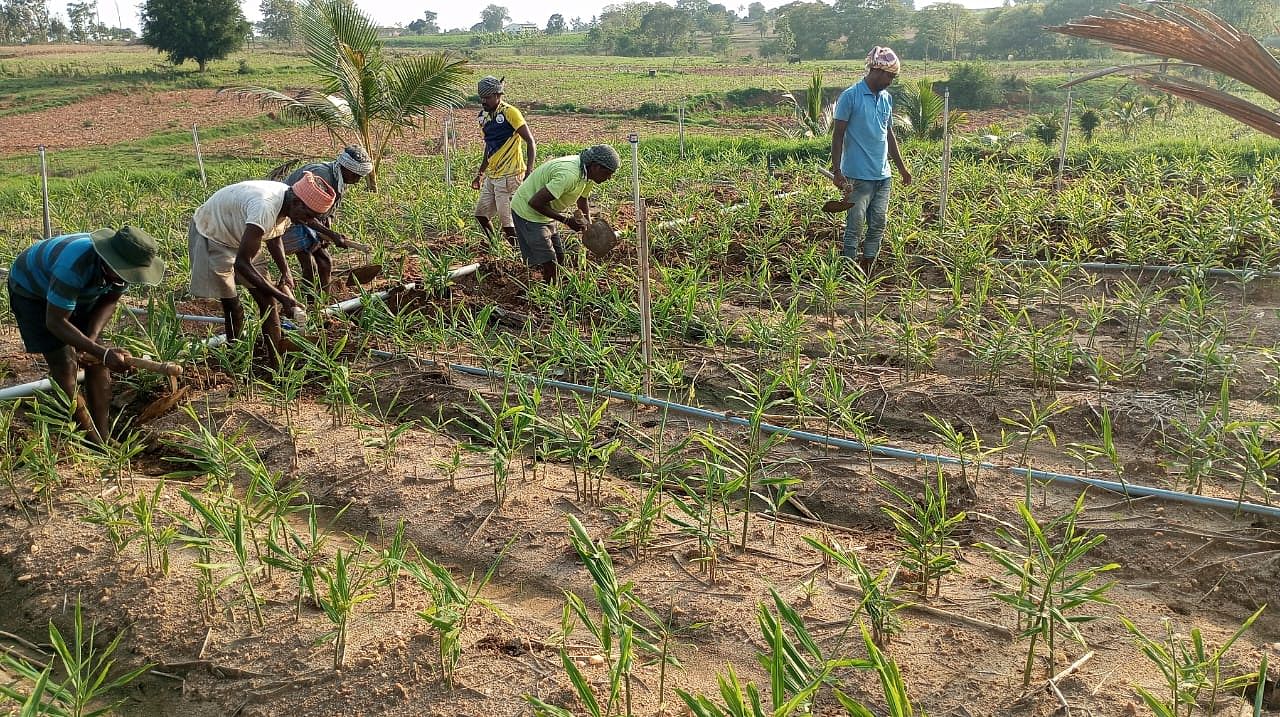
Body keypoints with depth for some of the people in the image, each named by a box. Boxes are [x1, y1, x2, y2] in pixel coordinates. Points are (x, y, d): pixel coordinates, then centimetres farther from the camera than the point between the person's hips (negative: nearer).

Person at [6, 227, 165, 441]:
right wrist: (103, 353, -44)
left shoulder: (120, 267, -23)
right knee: (64, 365, -16)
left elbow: (109, 301, -5)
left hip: (78, 294, 6)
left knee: (97, 364, -3)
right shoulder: (73, 265, -44)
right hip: (31, 289, -6)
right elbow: (55, 322, -37)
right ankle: (92, 442, -10)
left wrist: (91, 339, -21)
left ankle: (104, 437, 3)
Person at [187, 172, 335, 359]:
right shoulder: (265, 208, -39)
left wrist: (285, 272, -4)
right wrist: (282, 297, -38)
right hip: (211, 236, -8)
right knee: (232, 308, -7)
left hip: (238, 235, 8)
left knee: (267, 301, 1)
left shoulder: (289, 204, -13)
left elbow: (273, 236, 9)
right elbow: (241, 263, -39)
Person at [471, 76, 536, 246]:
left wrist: (529, 173, -23)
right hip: (491, 175, 9)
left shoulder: (509, 112, -13)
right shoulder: (484, 116, 12)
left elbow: (530, 141, -15)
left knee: (507, 220, -7)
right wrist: (480, 173, 26)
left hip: (508, 175, -9)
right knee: (481, 214, 15)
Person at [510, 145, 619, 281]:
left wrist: (588, 224, -1)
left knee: (559, 258, 11)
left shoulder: (587, 173, -3)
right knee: (550, 266, -10)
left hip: (545, 213, 9)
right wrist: (567, 220, -26)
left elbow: (582, 200, 16)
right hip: (528, 211, -9)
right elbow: (535, 202, -32)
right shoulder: (569, 175, -33)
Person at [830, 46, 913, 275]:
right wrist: (837, 171, -14)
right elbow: (838, 135, -9)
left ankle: (867, 277, 17)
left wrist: (901, 167, 24)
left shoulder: (887, 99, 13)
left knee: (878, 226, 8)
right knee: (855, 228, -2)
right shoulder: (850, 97, -8)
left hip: (883, 176, 7)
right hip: (858, 176, -7)